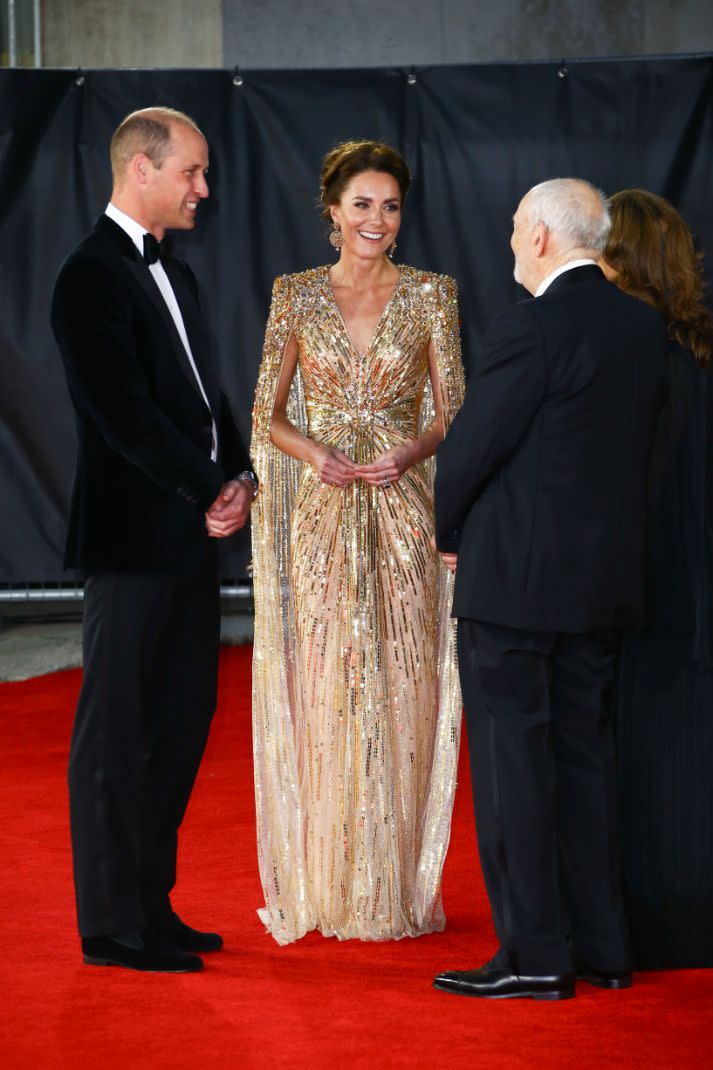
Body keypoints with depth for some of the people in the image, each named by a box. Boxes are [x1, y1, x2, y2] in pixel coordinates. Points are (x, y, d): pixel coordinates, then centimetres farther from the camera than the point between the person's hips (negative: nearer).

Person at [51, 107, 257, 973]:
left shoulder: (172, 274, 16)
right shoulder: (93, 276, -13)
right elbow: (126, 414, -19)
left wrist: (236, 476, -1)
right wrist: (211, 491, -15)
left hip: (188, 540, 9)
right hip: (132, 541, -9)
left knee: (179, 727, 13)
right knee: (117, 735, -1)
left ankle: (150, 903, 23)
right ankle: (113, 925, 5)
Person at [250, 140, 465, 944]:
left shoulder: (429, 296, 4)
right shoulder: (297, 297, 4)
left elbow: (452, 411, 3)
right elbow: (267, 414, 4)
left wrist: (413, 451, -17)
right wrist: (312, 453, -15)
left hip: (403, 510, 0)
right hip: (322, 514, 0)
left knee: (404, 686, -1)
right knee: (323, 685, -2)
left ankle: (399, 886, 8)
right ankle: (326, 886, 6)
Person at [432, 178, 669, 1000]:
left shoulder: (533, 326, -17)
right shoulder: (642, 324, 6)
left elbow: (471, 447, -13)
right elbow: (636, 445, 11)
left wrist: (451, 533, 4)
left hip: (514, 577, -8)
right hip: (605, 577, 8)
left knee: (513, 762, 0)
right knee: (584, 755, 15)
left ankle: (535, 955, 2)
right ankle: (601, 945, 20)